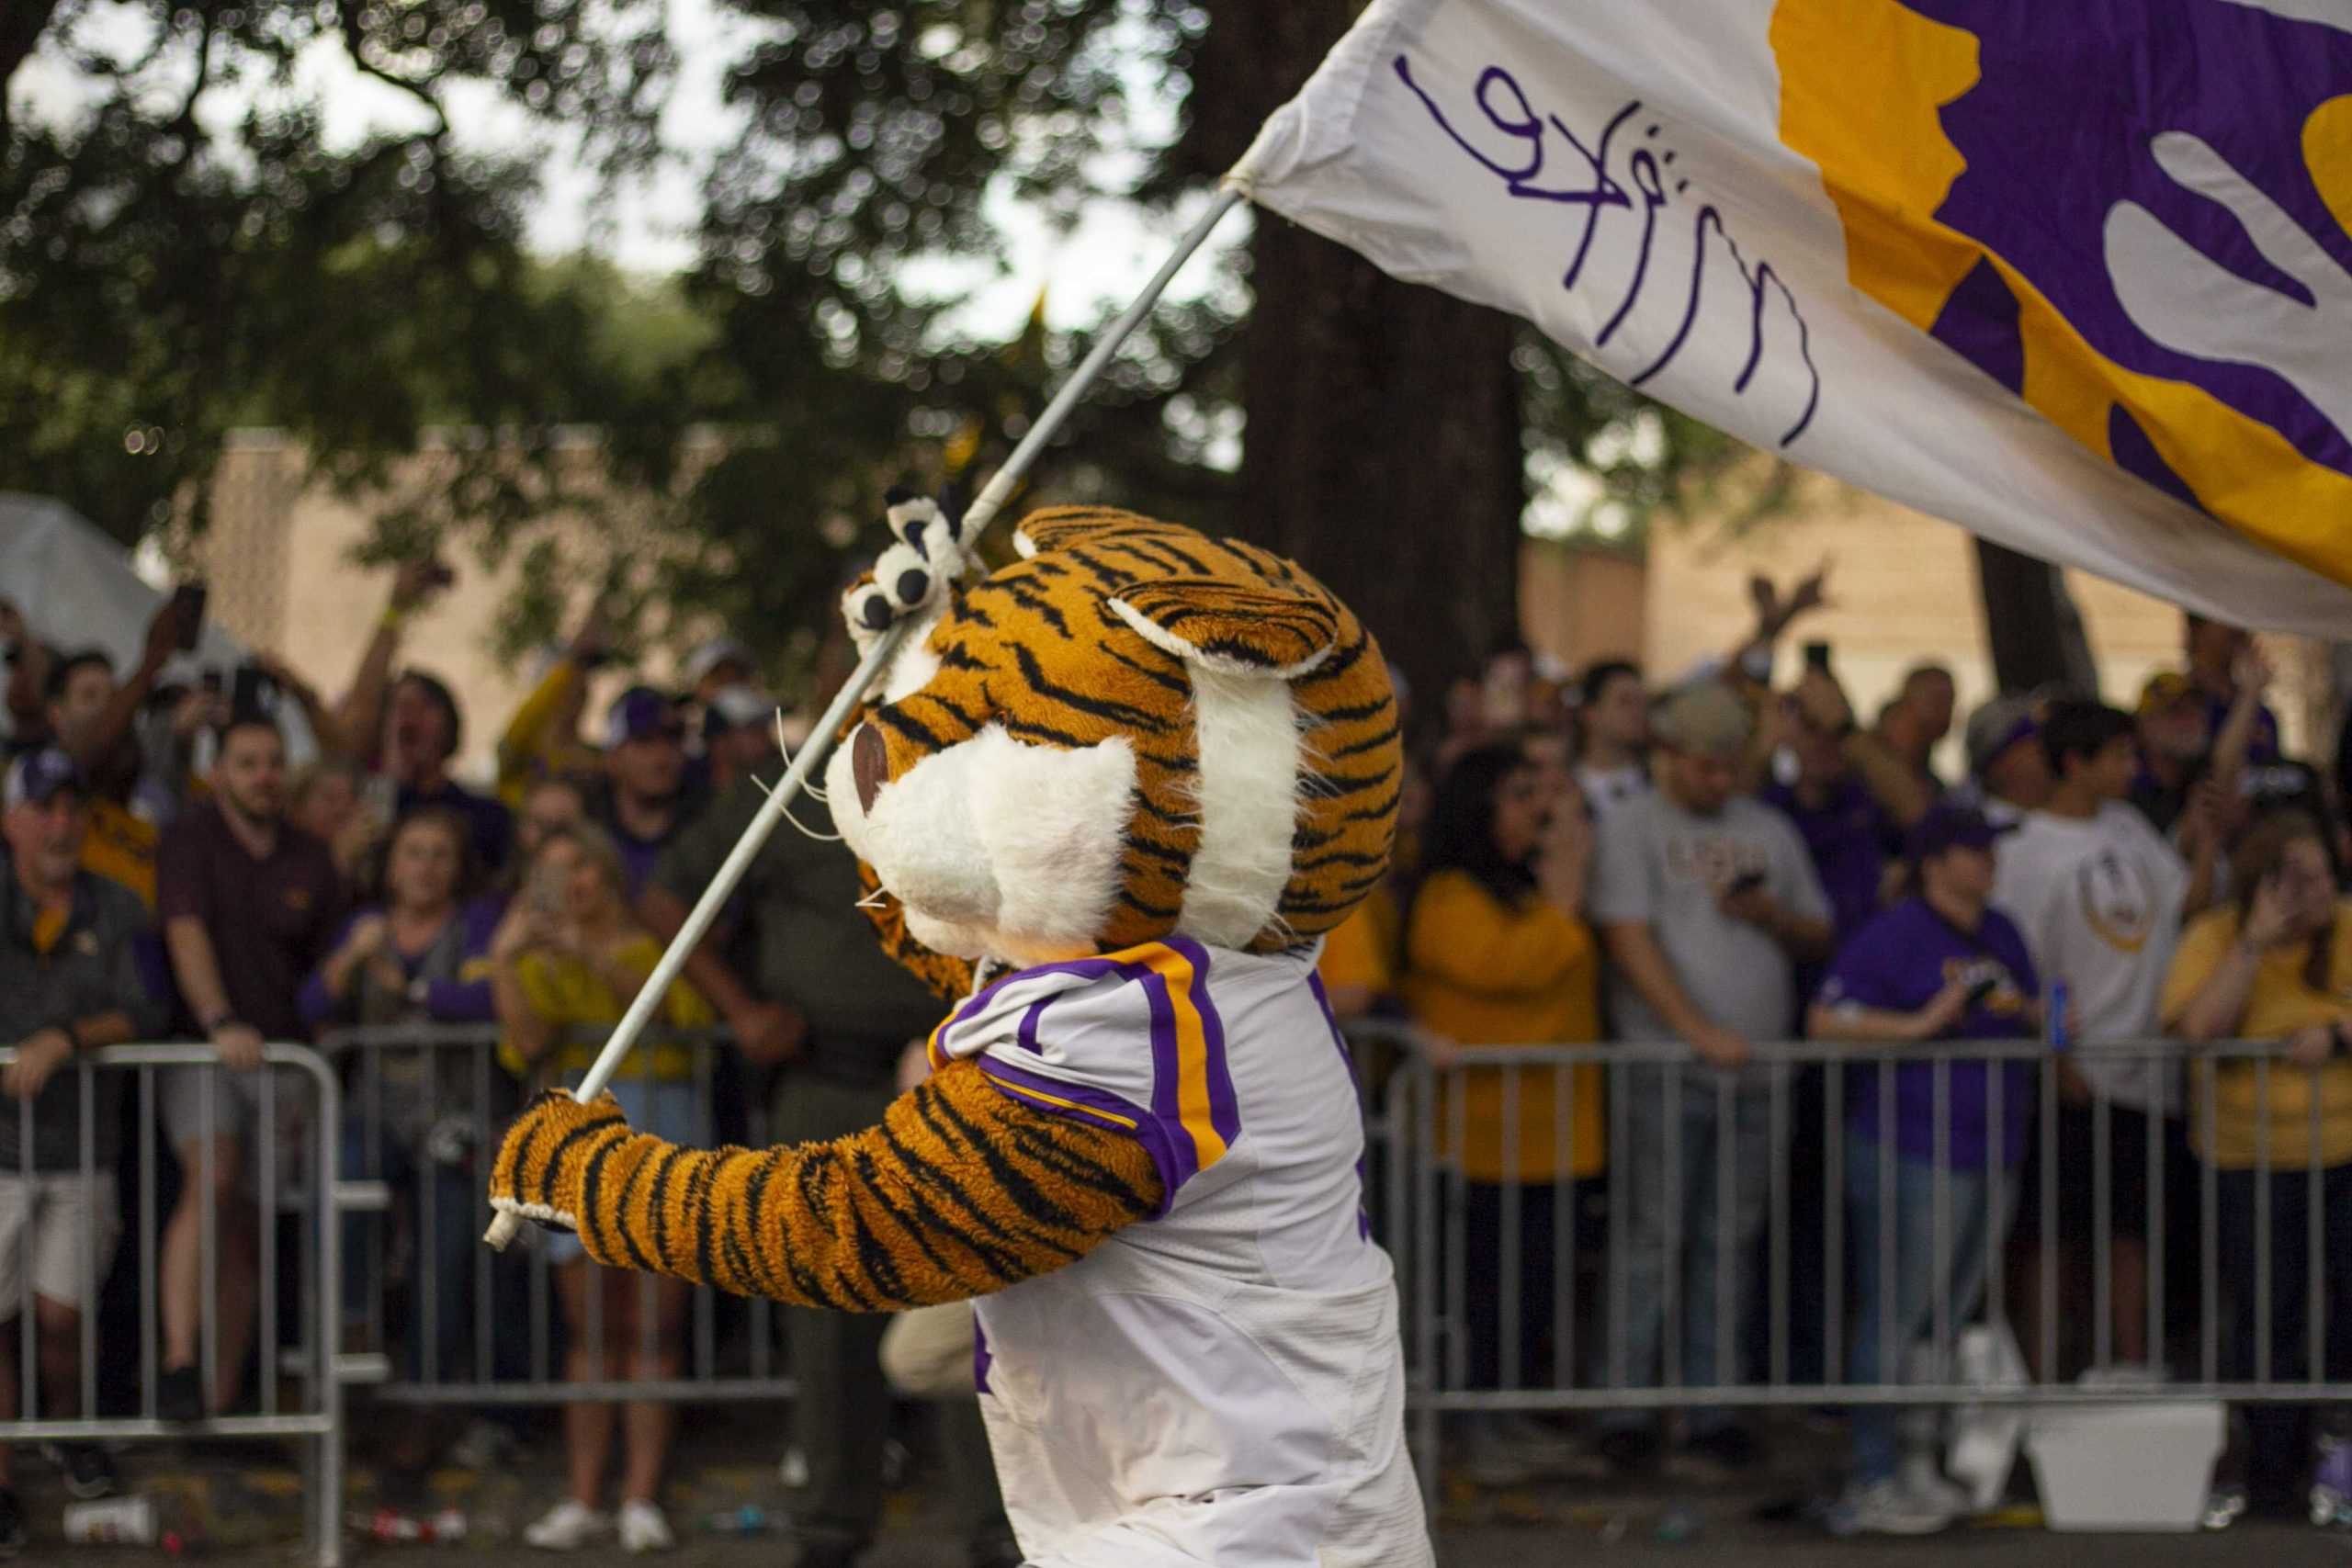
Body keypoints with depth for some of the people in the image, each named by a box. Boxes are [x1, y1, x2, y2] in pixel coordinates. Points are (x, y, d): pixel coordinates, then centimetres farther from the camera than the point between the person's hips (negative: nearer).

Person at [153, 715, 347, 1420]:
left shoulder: (310, 861, 10)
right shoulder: (192, 840, -1)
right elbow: (187, 936, -14)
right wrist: (220, 1022, -28)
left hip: (281, 1056, 4)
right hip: (200, 1050, -4)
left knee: (244, 1228, 2)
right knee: (211, 1180, -25)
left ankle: (222, 1395, 6)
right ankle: (179, 1364, -31)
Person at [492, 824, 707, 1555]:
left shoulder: (659, 943, 8)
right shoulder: (544, 964, 15)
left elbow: (685, 1012, -11)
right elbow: (526, 1045, -1)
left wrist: (598, 960, -16)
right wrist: (504, 964, -12)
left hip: (661, 1128, -2)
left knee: (654, 1325, -5)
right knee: (590, 1327, 0)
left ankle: (642, 1499, -5)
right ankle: (583, 1501, 0)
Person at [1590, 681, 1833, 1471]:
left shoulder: (1768, 831, 15)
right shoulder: (1633, 829, 0)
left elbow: (1819, 937, 19)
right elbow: (1632, 941, -10)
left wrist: (1770, 914, -4)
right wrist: (1699, 1030, -19)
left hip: (1755, 1071, 5)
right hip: (1665, 1072, -5)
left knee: (1729, 1243, 6)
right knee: (1653, 1241, -6)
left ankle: (1713, 1406, 10)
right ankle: (1627, 1405, -2)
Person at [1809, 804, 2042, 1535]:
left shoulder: (2000, 935, 15)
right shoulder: (1891, 938, -9)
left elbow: (2030, 1006, 29)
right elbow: (1825, 1021, -14)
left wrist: (2037, 1013, 6)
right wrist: (1918, 1024, -20)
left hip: (1990, 1157, 8)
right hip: (1910, 1153, -8)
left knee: (1948, 1318, 12)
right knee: (1895, 1318, -5)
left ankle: (1919, 1467, 20)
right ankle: (1872, 1481, -1)